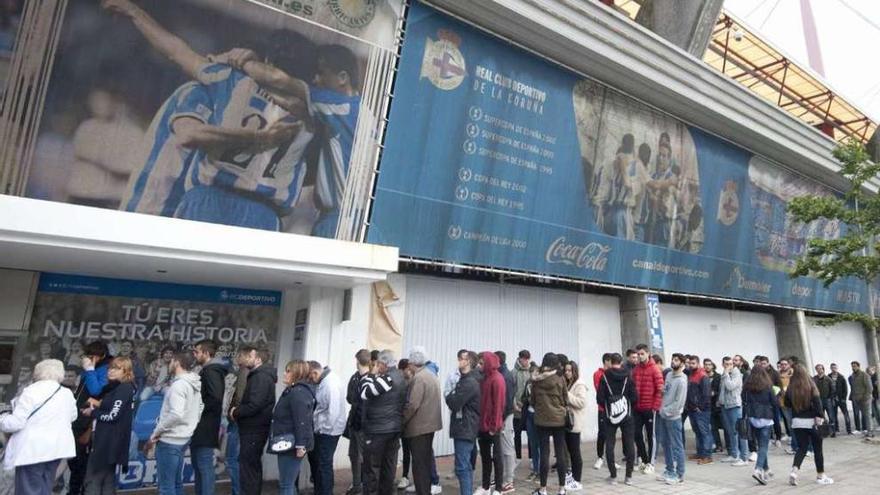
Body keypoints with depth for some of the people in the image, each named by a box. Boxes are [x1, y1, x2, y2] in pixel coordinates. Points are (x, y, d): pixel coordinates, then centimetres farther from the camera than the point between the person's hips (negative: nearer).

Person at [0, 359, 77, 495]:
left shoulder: (31, 391, -15)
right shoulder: (67, 393, 6)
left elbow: (15, 422, -15)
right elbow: (72, 417, 21)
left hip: (32, 449, -6)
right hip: (57, 447, 6)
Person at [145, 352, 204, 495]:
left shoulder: (178, 384, -19)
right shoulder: (195, 384, 8)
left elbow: (176, 414, -29)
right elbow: (199, 409, 16)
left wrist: (155, 434, -18)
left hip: (170, 440, -9)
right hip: (183, 439, 9)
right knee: (176, 483, 18)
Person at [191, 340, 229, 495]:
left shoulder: (211, 371, -16)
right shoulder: (207, 371, 16)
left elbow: (215, 398, -26)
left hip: (205, 428, -10)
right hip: (201, 427, 10)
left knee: (204, 467, -4)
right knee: (199, 466, 17)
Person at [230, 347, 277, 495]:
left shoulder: (261, 377, -18)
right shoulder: (259, 375, 14)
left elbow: (254, 405, -25)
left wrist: (235, 412, -10)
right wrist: (238, 410, 2)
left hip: (253, 431, -10)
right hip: (254, 429, 10)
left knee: (247, 467, -4)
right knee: (253, 466, 18)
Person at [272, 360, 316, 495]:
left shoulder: (298, 392, -18)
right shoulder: (295, 391, 17)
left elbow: (302, 421, -25)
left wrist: (300, 445, -27)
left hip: (292, 445, -11)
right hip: (289, 444, 11)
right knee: (289, 483, 18)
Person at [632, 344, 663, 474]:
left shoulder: (655, 369, -9)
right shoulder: (635, 369, 7)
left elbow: (660, 390, -11)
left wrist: (655, 406, -13)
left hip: (650, 408, -5)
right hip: (637, 408, 5)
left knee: (650, 435, 6)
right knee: (637, 434, 8)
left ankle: (650, 463, 16)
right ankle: (644, 459, 24)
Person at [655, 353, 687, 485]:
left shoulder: (682, 381, -17)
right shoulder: (668, 375, 6)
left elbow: (679, 403, -18)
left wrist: (665, 410, -14)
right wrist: (661, 409, 9)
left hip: (673, 417, -8)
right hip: (663, 415, 8)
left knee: (677, 446, 0)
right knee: (666, 444, 16)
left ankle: (679, 475, 9)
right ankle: (670, 470, 28)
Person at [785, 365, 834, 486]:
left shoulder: (790, 388, -2)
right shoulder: (810, 386, -7)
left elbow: (787, 404, 6)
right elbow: (817, 402, -16)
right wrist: (821, 416, -15)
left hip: (797, 422, 2)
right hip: (811, 421, -2)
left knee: (802, 448, 10)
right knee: (817, 449, 13)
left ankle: (794, 471, -9)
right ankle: (820, 476, 20)